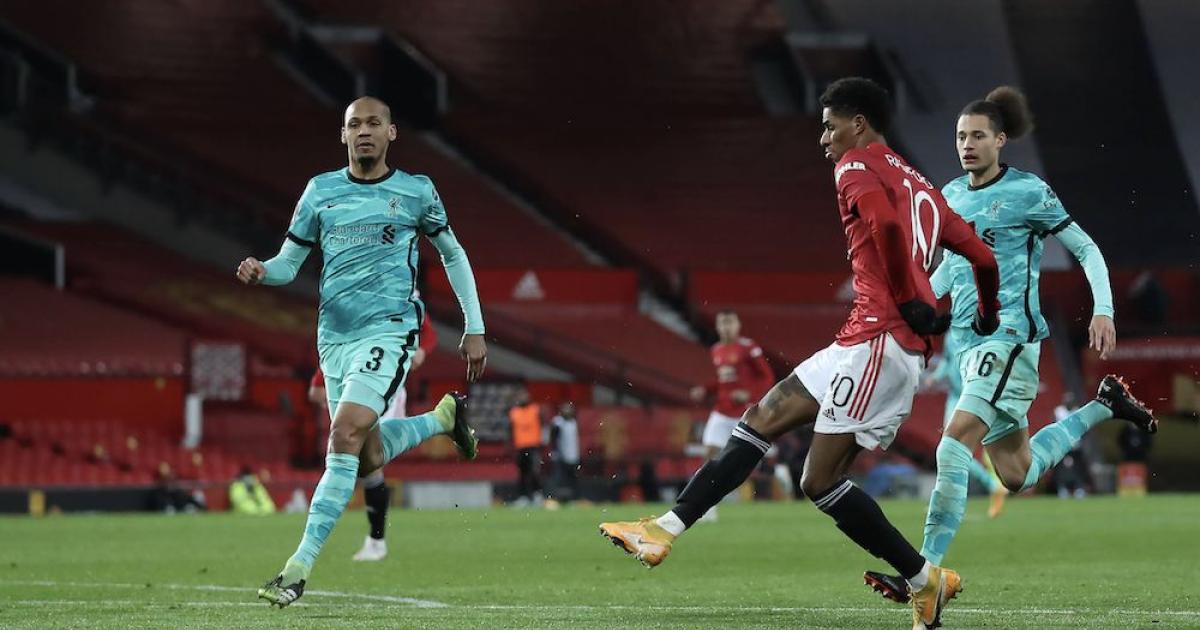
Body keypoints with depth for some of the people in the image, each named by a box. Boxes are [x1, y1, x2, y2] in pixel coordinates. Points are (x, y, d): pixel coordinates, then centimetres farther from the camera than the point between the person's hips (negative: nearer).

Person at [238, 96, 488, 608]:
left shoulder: (417, 192, 3)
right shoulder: (321, 191, 9)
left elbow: (453, 255, 15)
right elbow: (289, 262, 11)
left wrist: (475, 329, 12)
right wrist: (260, 272, -13)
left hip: (388, 329, -5)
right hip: (334, 336, 5)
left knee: (345, 436, -23)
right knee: (368, 459, 9)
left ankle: (300, 567, -23)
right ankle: (444, 416, 40)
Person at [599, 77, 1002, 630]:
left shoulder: (856, 167, -2)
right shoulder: (922, 189, 23)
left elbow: (885, 222, -23)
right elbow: (983, 258, 22)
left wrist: (909, 302, -17)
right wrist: (987, 317, 38)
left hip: (876, 342, -10)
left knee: (821, 482, -9)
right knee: (763, 420, 9)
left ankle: (924, 579, -3)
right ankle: (669, 527, 7)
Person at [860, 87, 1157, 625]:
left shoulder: (1027, 192, -6)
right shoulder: (951, 196, 13)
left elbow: (1085, 249, -1)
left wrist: (1103, 310, -12)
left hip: (1010, 335, -8)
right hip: (969, 339, 8)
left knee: (955, 443, -23)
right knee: (1017, 475, 10)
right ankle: (1105, 406, 35)